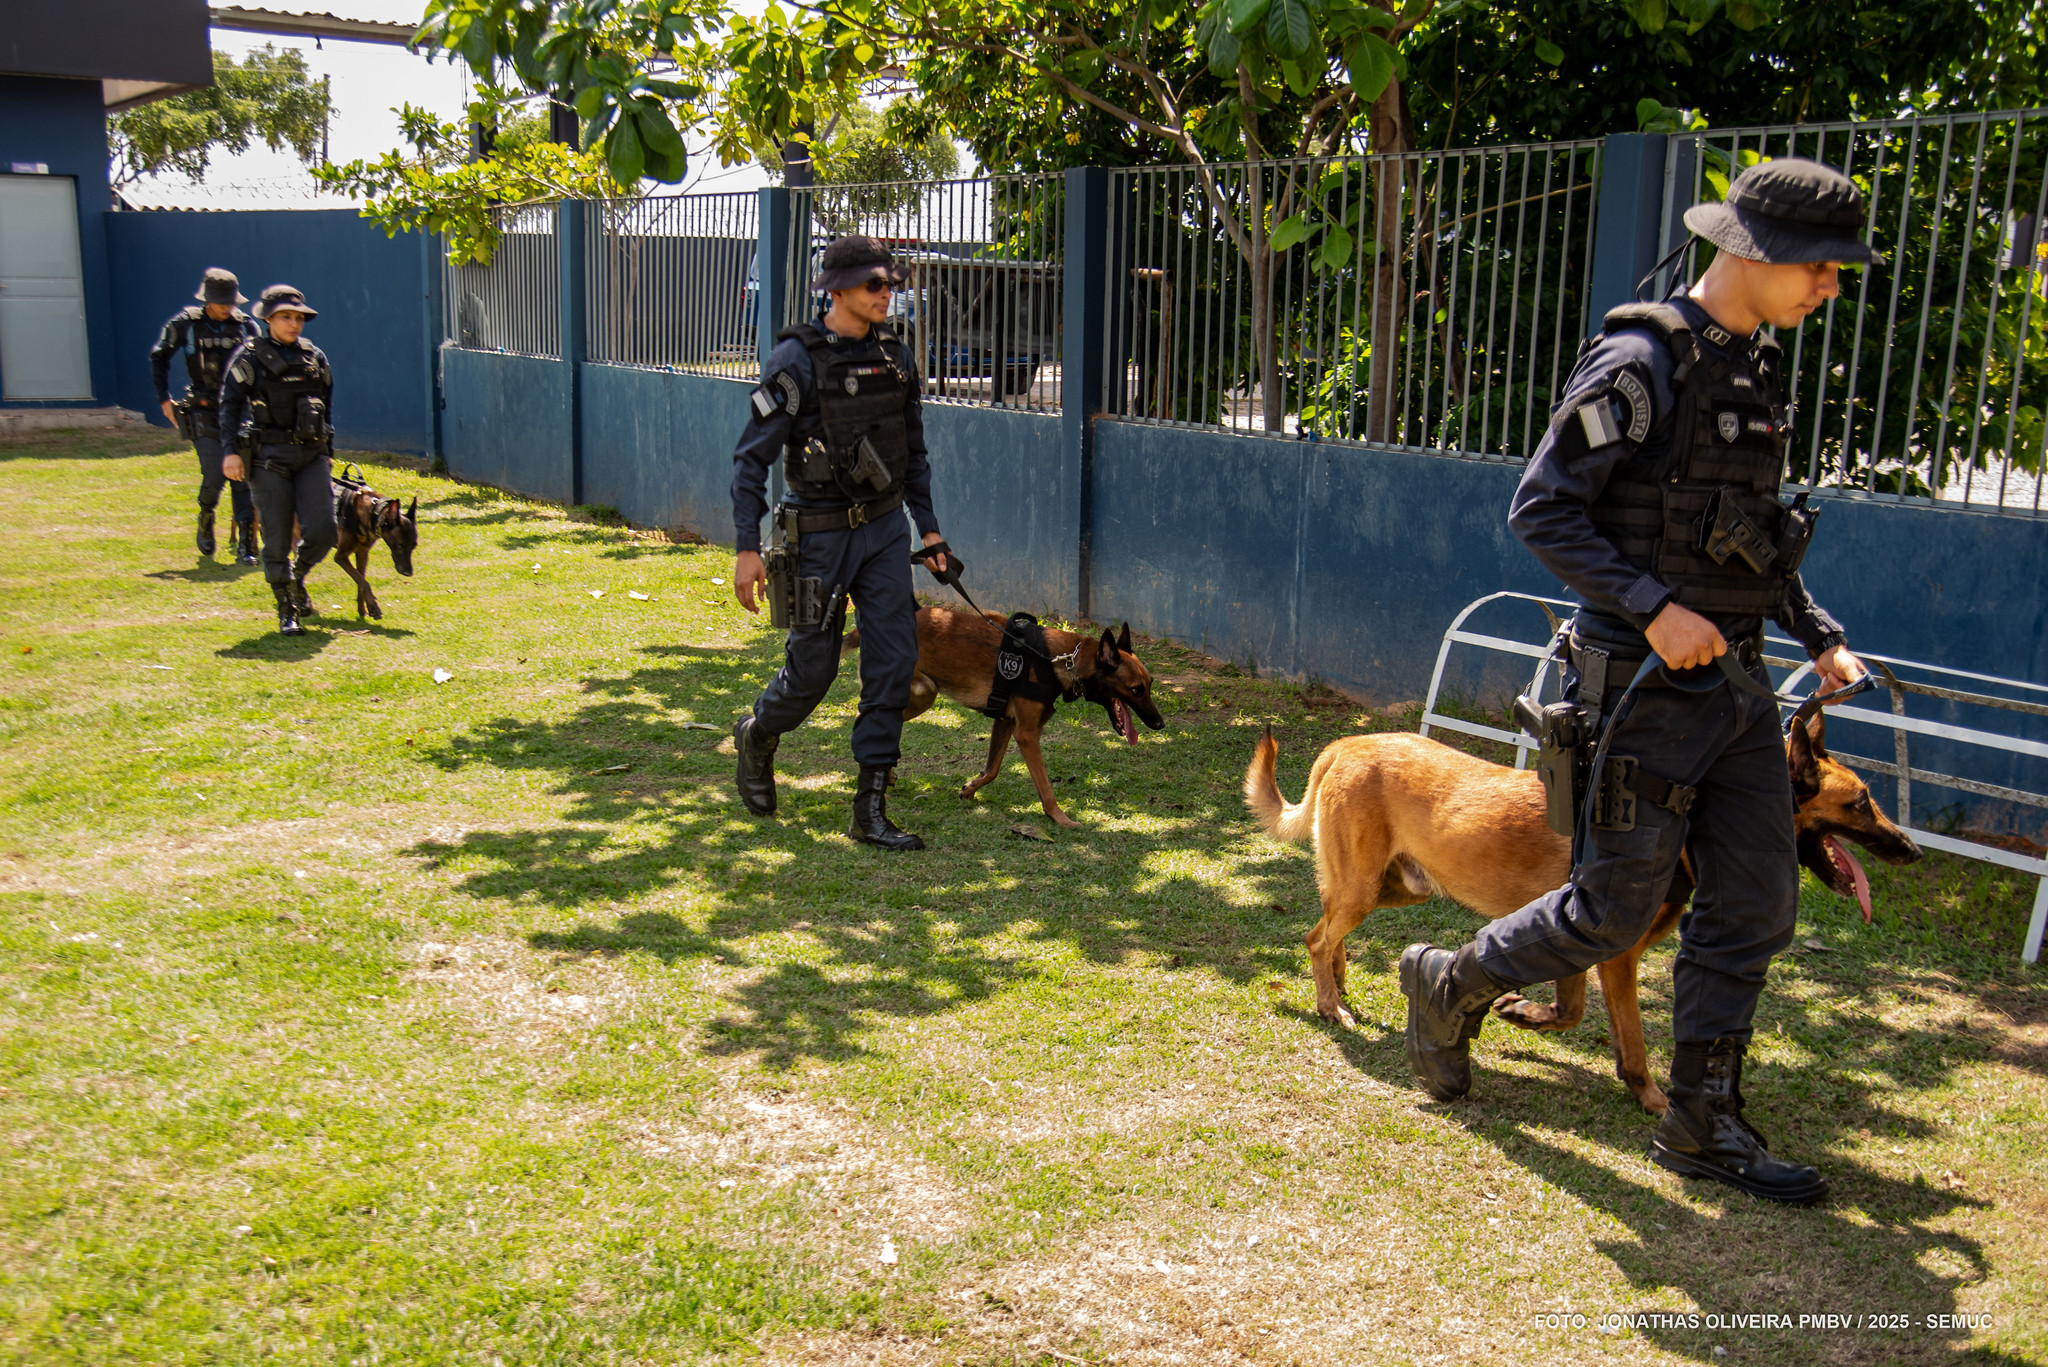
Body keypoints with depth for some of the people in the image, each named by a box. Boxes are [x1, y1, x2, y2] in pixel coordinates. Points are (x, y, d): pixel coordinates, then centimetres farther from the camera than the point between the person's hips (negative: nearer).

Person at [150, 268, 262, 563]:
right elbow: (158, 357, 12)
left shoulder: (246, 325, 3)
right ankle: (205, 519, 22)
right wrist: (163, 398, 7)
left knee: (242, 478, -5)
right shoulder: (186, 323, -1)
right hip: (204, 414, -1)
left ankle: (245, 546, -2)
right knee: (214, 476, -10)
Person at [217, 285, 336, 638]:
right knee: (277, 539, -3)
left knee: (322, 530, -9)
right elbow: (230, 404, 0)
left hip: (311, 454, 3)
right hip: (269, 456, -3)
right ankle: (286, 612, 10)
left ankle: (297, 579, 23)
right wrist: (232, 450, -8)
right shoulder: (250, 356, 1)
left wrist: (328, 452, 19)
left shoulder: (315, 357, 13)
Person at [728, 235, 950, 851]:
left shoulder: (895, 356, 5)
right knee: (813, 668, 4)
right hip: (823, 534, -5)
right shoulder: (796, 359, -13)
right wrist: (747, 547, -18)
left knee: (894, 661, -2)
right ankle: (756, 736, 38)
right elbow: (752, 455, -13)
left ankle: (870, 809, 6)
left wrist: (927, 524, 14)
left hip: (886, 528, 5)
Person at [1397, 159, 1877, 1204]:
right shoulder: (1641, 363, -14)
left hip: (1736, 682, 8)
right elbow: (1541, 509, -17)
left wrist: (1820, 638, 15)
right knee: (1614, 910, 0)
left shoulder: (1756, 368, 12)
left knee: (1757, 902, 7)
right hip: (1646, 686, -8)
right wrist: (1653, 609, -23)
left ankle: (1702, 1123, 19)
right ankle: (1449, 985, 25)